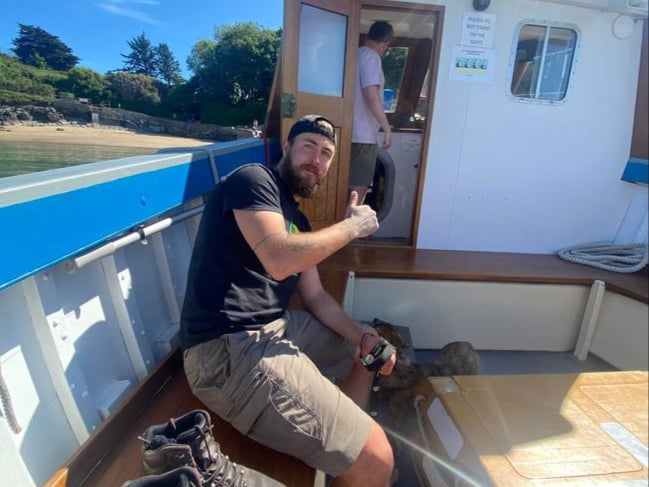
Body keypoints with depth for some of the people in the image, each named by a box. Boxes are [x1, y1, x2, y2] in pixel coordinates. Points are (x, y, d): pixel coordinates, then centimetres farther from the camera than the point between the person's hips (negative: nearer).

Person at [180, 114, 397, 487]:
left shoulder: (299, 222, 17)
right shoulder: (253, 179, -8)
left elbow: (315, 296, 15)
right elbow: (279, 260, -25)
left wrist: (363, 337, 2)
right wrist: (352, 226, -12)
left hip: (276, 328, 10)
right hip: (229, 349, -10)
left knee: (371, 352, 25)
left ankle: (343, 437, 28)